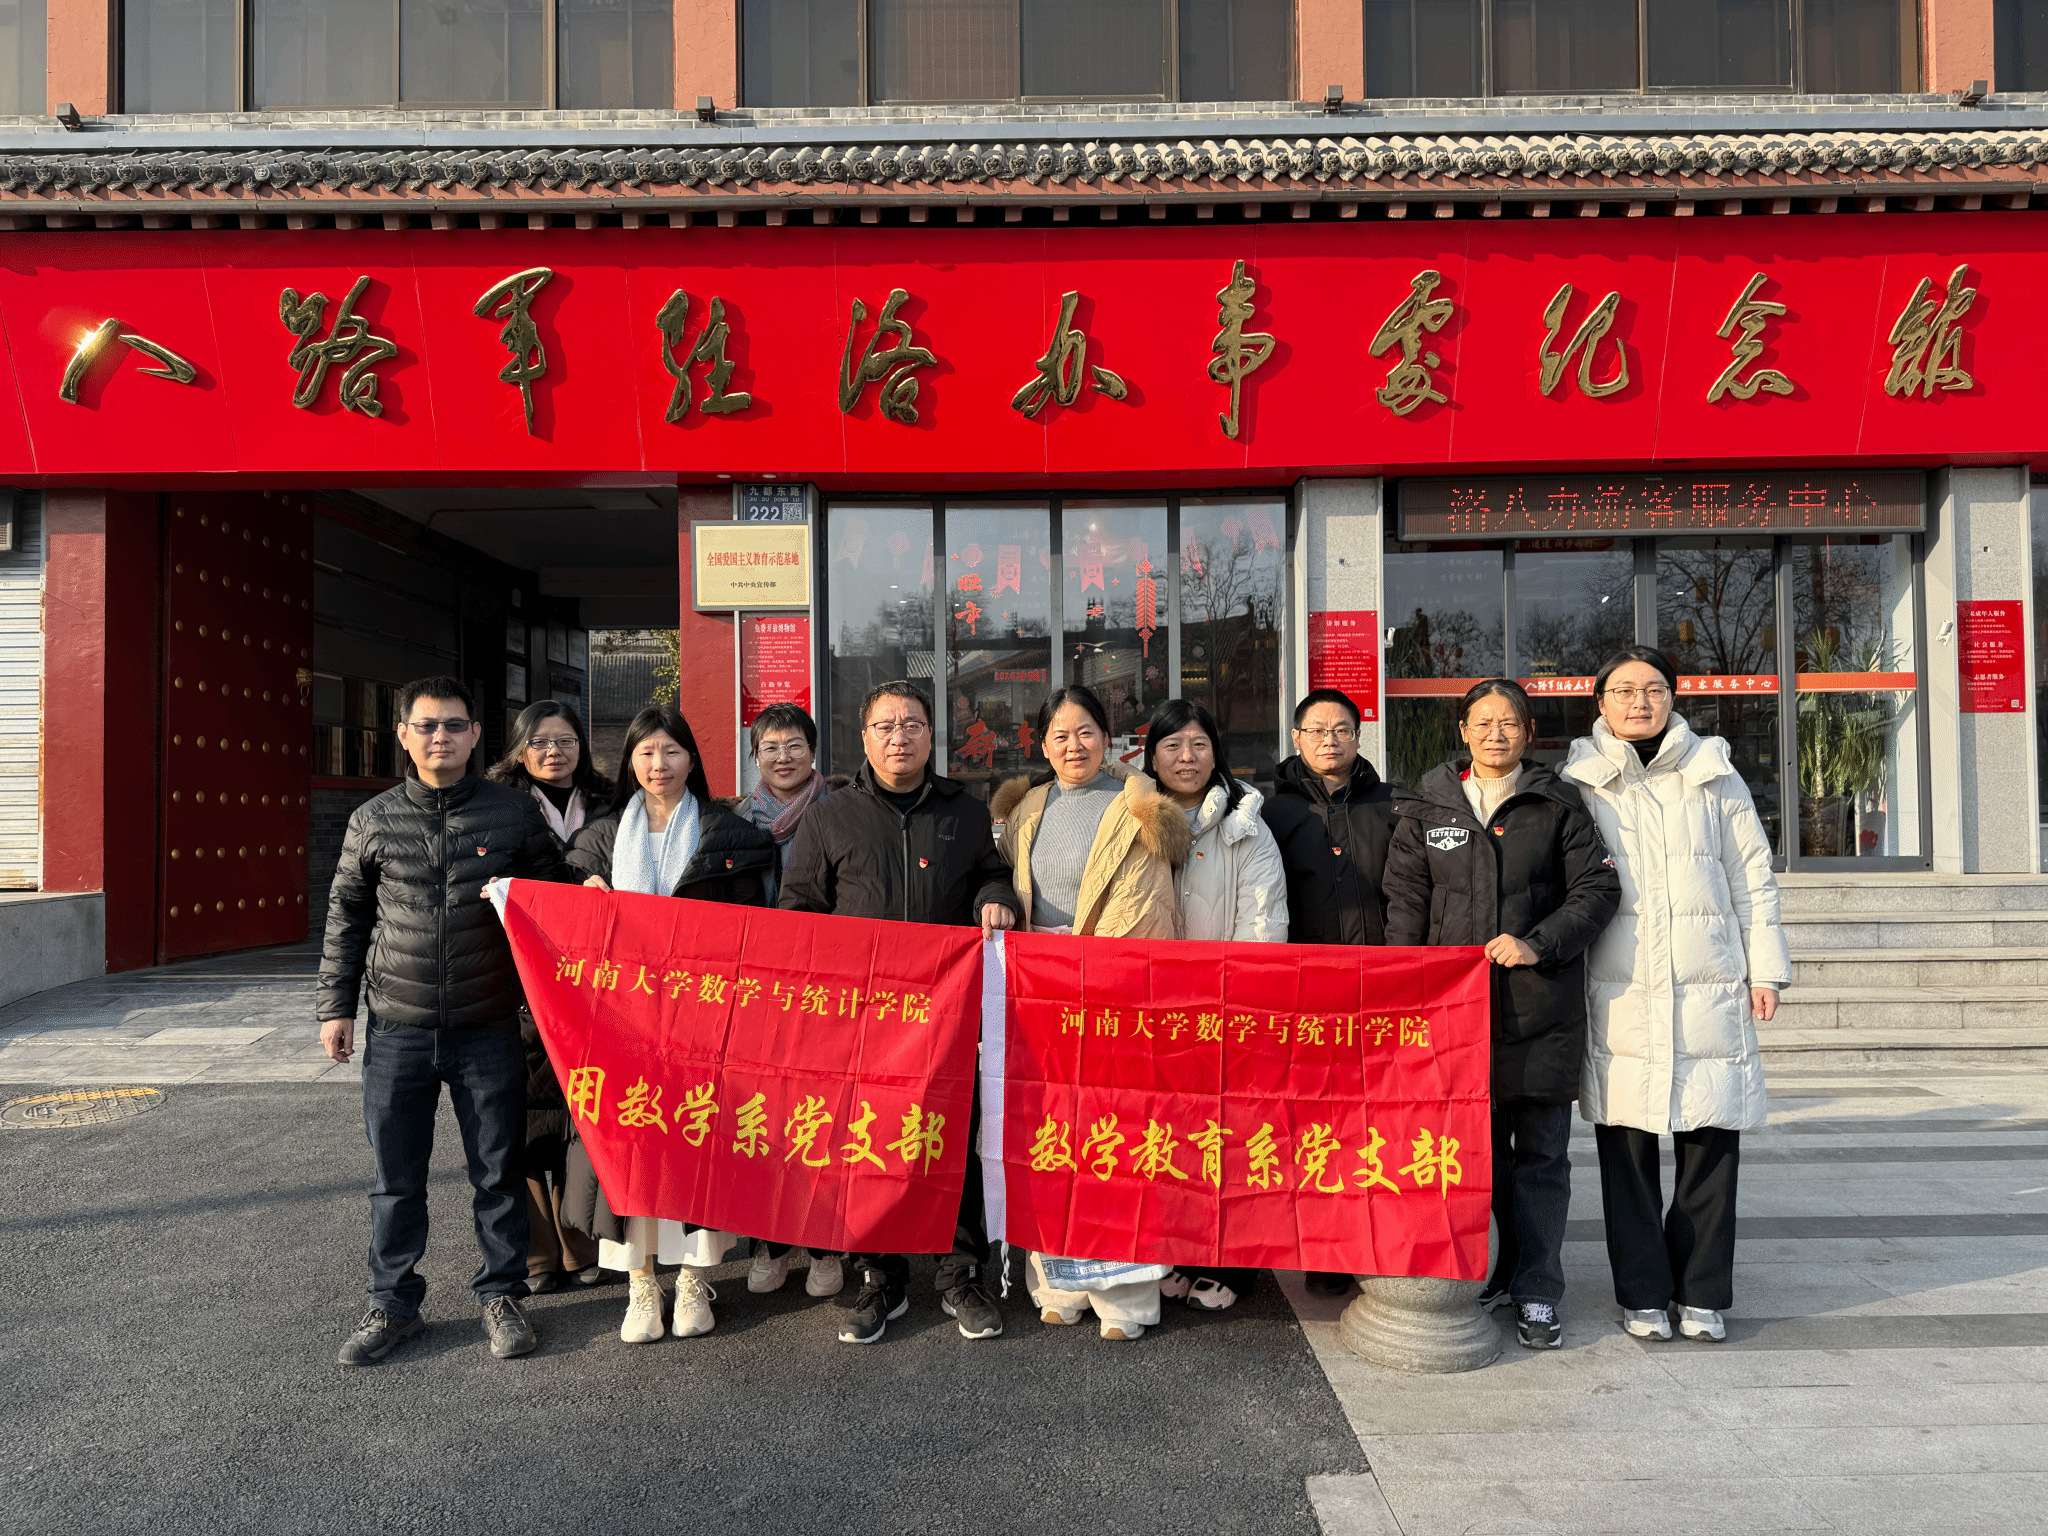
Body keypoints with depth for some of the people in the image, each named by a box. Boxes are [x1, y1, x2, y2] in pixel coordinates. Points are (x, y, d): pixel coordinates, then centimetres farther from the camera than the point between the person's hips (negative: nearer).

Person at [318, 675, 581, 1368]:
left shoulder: (514, 811, 1)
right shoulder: (373, 820, 5)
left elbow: (558, 893, 11)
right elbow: (346, 917, 12)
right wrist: (337, 1006, 10)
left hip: (488, 1028, -1)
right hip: (398, 1030, 1)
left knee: (498, 1169, 7)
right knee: (396, 1175, 10)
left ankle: (501, 1293, 23)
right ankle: (392, 1303, 25)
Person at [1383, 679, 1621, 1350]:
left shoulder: (1559, 804, 5)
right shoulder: (1427, 808, 9)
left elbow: (1599, 888, 1)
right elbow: (1405, 904, 8)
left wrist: (1538, 943, -13)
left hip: (1542, 1010, -1)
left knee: (1541, 1155, 5)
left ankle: (1536, 1294, 15)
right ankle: (1485, 1274, 25)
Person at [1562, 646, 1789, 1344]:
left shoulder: (1713, 775, 11)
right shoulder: (1579, 783, 7)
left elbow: (1752, 878, 13)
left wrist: (1765, 969, 8)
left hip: (1710, 991, 1)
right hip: (1619, 994, -1)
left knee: (1711, 1145, 3)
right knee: (1627, 1148, 2)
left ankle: (1701, 1294, 19)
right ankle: (1643, 1294, 17)